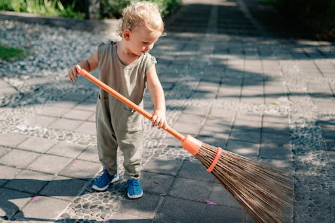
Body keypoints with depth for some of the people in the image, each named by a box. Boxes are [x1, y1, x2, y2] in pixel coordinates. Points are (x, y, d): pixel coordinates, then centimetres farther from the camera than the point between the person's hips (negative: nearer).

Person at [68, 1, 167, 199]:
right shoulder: (105, 52, -17)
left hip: (130, 116, -2)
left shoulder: (146, 62, -20)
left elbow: (155, 87, -27)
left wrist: (160, 110, -43)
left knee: (132, 149, 12)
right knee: (105, 145, 21)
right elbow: (90, 63, 2)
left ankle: (133, 177, 37)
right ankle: (109, 172, 46)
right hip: (105, 112, 2)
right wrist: (78, 67, -21)